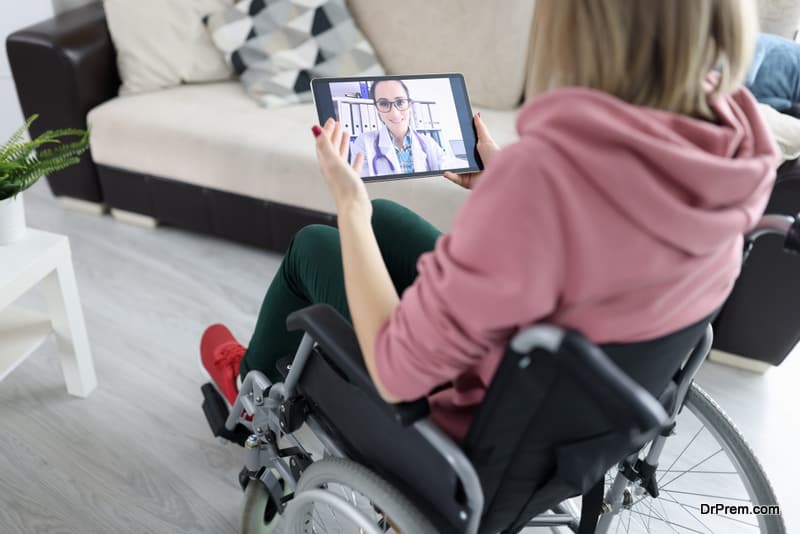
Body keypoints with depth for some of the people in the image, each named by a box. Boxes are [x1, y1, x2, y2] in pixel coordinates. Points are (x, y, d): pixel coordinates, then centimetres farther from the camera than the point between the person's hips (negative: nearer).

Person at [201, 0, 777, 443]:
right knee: (382, 216, 21)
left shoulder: (542, 171, -40)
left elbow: (396, 374, -29)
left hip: (480, 433, -6)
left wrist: (350, 205, -17)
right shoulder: (730, 145, -15)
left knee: (312, 245, 15)